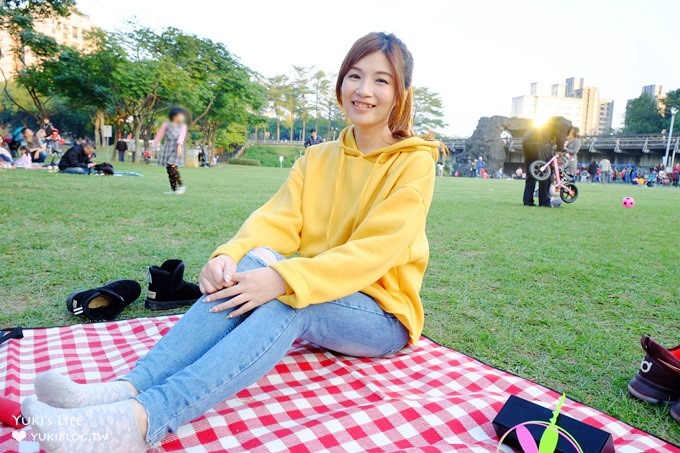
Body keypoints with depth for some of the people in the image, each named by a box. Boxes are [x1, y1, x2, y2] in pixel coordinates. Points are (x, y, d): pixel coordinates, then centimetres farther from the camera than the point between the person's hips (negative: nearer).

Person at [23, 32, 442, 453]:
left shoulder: (414, 162, -8)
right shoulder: (317, 159, 8)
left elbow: (372, 252, -21)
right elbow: (278, 221, -5)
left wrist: (282, 279, -34)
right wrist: (229, 255, -26)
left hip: (384, 315, -4)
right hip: (317, 294, 4)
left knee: (287, 301, -34)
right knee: (254, 262, -27)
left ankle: (143, 419, -42)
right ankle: (130, 387, -33)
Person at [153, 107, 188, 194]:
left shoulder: (183, 126, 4)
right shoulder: (166, 124, 6)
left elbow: (181, 136, -10)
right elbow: (160, 135, 9)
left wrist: (179, 146, -25)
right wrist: (155, 145, 6)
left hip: (176, 149, -3)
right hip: (167, 148, 3)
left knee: (173, 168, -18)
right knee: (169, 169, 2)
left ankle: (181, 186, -5)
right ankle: (173, 189, 9)